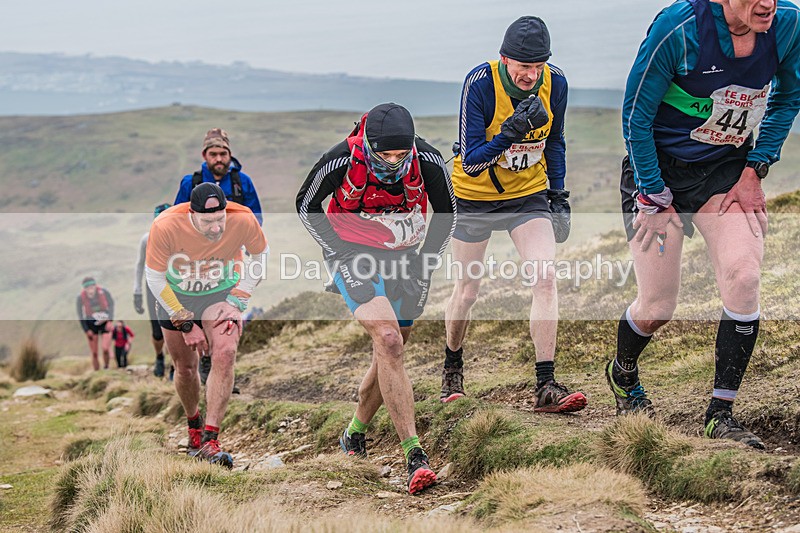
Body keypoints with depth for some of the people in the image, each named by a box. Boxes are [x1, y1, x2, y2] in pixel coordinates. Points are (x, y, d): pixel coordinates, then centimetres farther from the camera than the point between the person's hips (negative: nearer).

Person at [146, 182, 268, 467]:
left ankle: (210, 440, -22)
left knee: (225, 354, -22)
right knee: (186, 367, 2)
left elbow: (260, 255, -5)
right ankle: (194, 425, 33)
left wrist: (237, 301, -10)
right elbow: (154, 278, -16)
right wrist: (185, 323, -16)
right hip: (174, 295, 0)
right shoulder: (165, 226, -31)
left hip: (221, 293, 0)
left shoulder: (244, 220, -28)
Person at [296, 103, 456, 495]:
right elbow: (306, 205, -6)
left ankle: (354, 433, 37)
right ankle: (414, 456, -27)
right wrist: (341, 256, -11)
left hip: (404, 259, 4)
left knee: (389, 356, 9)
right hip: (355, 258, -4)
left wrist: (424, 263, -4)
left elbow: (446, 214, 1)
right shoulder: (342, 160, -25)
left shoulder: (429, 162, -19)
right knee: (388, 341, -24)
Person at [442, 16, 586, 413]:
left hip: (529, 194, 2)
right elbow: (470, 161, -25)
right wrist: (512, 132, -38)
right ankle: (452, 368, 35)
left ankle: (546, 387, -14)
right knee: (467, 291, 7)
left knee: (545, 277, -16)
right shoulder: (479, 83, -25)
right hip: (475, 196, -2)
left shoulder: (555, 83, -12)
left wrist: (558, 192, 5)